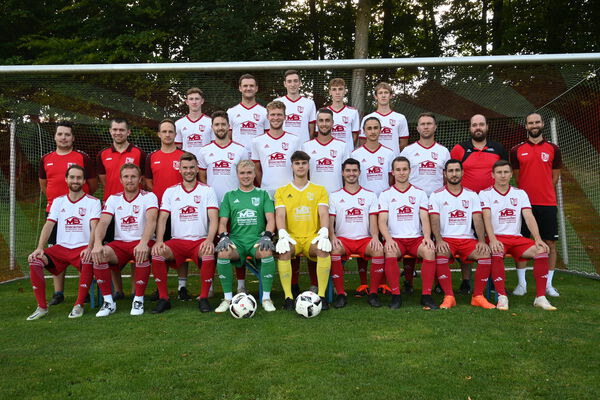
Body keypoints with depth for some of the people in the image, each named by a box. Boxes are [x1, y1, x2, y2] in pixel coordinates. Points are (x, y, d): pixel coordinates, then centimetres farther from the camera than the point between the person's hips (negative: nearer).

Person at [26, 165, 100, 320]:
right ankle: (42, 307, -9)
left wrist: (89, 248, -29)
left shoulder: (93, 201, 2)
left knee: (88, 261, -36)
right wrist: (40, 248, -12)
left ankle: (79, 305, -21)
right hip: (61, 248, 4)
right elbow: (48, 225, 4)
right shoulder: (58, 201, 13)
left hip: (82, 247, -4)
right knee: (34, 260, -20)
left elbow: (94, 226, -11)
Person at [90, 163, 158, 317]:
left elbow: (151, 220, -19)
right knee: (98, 255, -26)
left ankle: (138, 299, -19)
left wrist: (143, 243, -38)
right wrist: (97, 243, -25)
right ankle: (108, 301, -13)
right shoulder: (113, 199, 10)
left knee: (142, 253, -37)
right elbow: (103, 222, -4)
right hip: (119, 243, 3)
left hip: (141, 242, -3)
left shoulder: (149, 197, -1)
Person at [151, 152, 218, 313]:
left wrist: (209, 240, -21)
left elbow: (214, 219, -3)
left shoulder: (207, 190, 7)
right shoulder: (170, 191, 12)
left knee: (209, 253, -35)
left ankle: (204, 298, -17)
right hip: (177, 241, 2)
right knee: (156, 252, -27)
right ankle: (163, 298, -12)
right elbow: (162, 218, 4)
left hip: (201, 241, -2)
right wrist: (159, 241, -14)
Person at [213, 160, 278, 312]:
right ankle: (227, 298, -15)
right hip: (236, 239, 1)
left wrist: (267, 236, -13)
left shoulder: (263, 195, 17)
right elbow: (223, 221, 10)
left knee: (266, 252, -36)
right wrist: (223, 237, -10)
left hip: (257, 238, -1)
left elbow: (270, 219, 6)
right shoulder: (229, 196, 19)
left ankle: (266, 297, -19)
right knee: (223, 253, -33)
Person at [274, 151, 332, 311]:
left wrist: (324, 233, -19)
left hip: (312, 237, 0)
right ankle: (288, 297, -24)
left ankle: (322, 295, -22)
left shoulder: (320, 190, 15)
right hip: (291, 238, 0)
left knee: (323, 249, -33)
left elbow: (323, 213, 1)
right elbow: (280, 215, -1)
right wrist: (282, 234, -21)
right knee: (283, 250, -34)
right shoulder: (282, 191, 13)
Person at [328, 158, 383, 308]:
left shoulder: (370, 195, 15)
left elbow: (373, 221, 7)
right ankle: (341, 294, -21)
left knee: (379, 250, -31)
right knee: (334, 251, -34)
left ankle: (373, 293, -16)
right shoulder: (335, 196, 13)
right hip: (343, 239, 0)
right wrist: (333, 237, -15)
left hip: (365, 239, 1)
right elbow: (330, 222, 5)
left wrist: (375, 237, -14)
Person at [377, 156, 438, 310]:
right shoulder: (386, 194, 10)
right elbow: (382, 221, 1)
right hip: (395, 239, -1)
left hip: (416, 238, 1)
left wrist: (427, 237, -14)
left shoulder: (419, 193, 14)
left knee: (429, 251, -31)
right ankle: (396, 295, -21)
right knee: (390, 253, -34)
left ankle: (426, 295, -22)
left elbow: (425, 219, 6)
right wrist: (388, 239, -18)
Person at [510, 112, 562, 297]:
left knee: (550, 243, 3)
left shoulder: (553, 149, 6)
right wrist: (528, 192, 10)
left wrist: (544, 193, 11)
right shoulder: (517, 150, 5)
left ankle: (548, 284, 13)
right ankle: (521, 284, 10)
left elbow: (555, 176, 13)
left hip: (547, 204, 1)